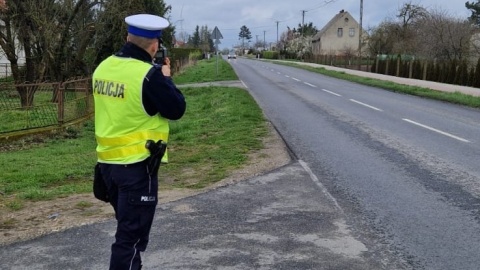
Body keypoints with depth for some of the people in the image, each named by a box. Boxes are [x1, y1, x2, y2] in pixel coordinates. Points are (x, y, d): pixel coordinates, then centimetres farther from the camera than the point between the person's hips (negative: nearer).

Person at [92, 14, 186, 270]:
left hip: (107, 162, 8)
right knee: (132, 235, 2)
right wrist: (165, 78, 4)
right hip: (137, 165, -7)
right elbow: (176, 110, -10)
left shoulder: (103, 67, 4)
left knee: (128, 227, 23)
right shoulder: (149, 74, -18)